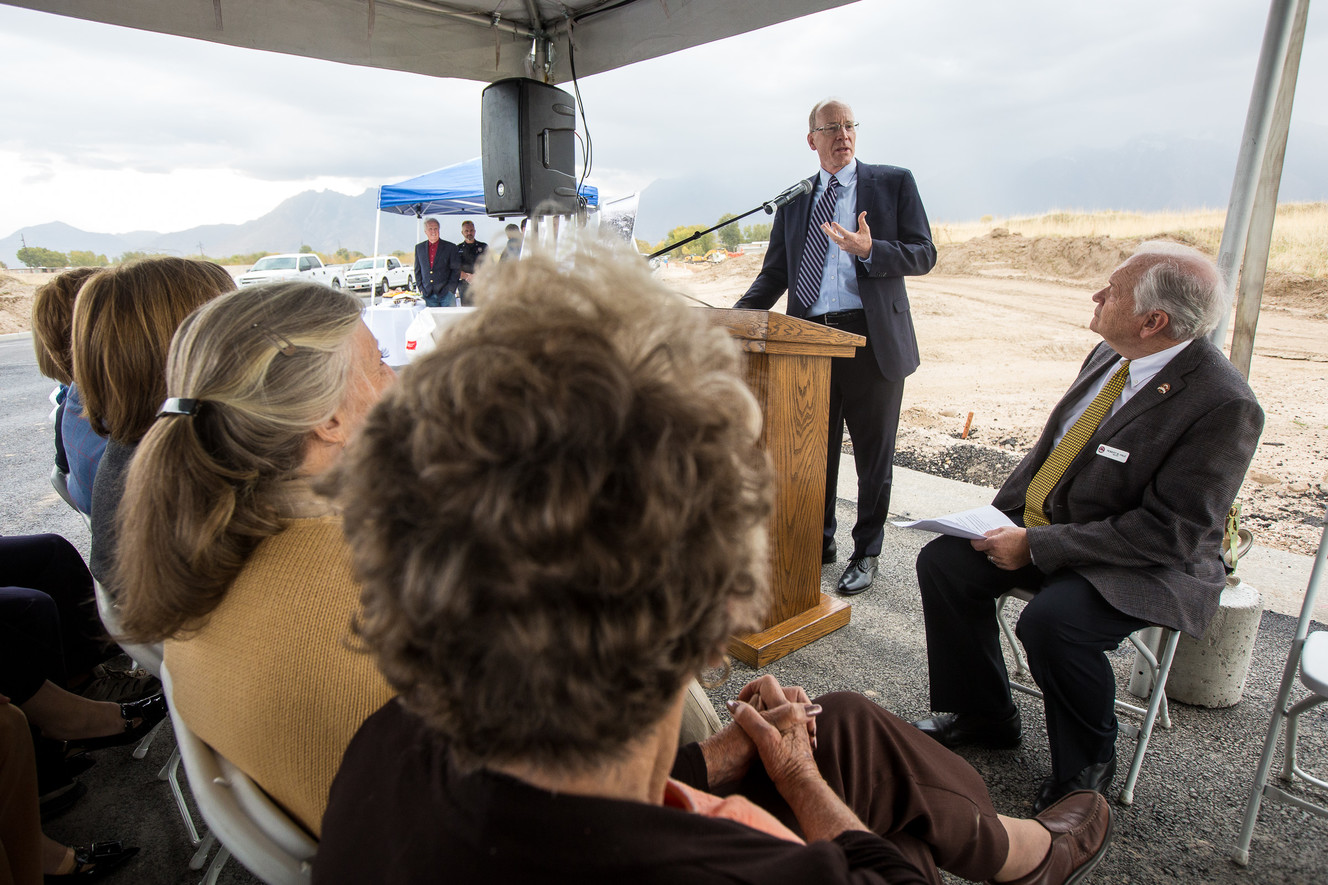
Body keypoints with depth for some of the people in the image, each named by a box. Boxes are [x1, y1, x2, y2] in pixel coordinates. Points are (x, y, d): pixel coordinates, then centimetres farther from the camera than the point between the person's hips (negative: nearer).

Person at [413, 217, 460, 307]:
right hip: (428, 294, 3)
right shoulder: (419, 247, 12)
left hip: (446, 293, -2)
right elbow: (417, 270, 16)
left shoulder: (450, 247, 2)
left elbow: (456, 270, 1)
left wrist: (450, 288, -8)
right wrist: (421, 288, 5)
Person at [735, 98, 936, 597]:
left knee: (872, 457, 6)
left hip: (871, 339, -3)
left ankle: (865, 554, 23)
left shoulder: (894, 182, 6)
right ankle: (819, 541, 30)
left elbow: (924, 255, -1)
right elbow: (774, 273, 13)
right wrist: (736, 320, -3)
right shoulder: (794, 200, 14)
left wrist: (868, 249, -18)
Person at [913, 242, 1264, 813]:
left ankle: (1087, 764, 1)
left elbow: (1169, 531, -24)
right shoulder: (1112, 355, 2)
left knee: (1050, 621, -32)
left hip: (1140, 566, -7)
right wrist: (1001, 514, 1)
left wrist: (1037, 547, -24)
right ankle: (984, 716, 13)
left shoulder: (1224, 405, -21)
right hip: (1042, 523, 8)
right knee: (942, 562, -7)